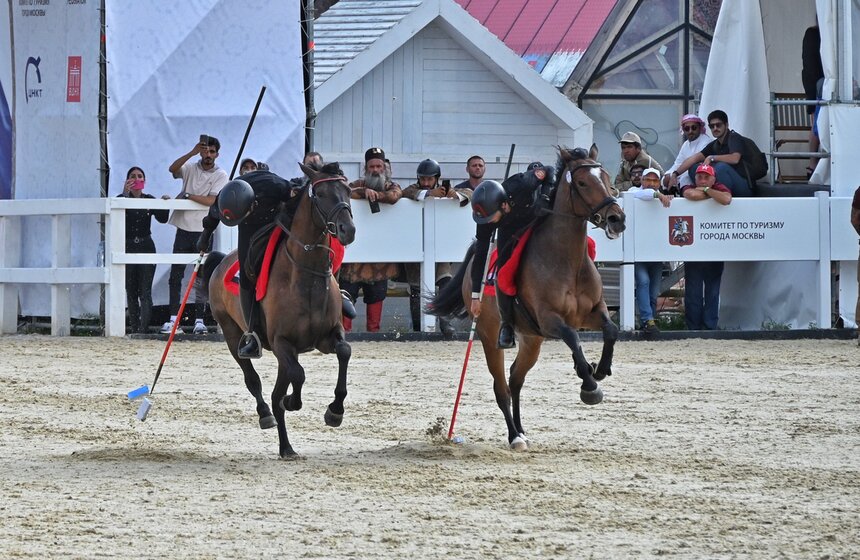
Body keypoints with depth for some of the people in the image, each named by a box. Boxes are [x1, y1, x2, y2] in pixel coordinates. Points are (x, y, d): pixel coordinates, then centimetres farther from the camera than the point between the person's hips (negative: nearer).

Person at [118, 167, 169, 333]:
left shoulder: (150, 200, 6)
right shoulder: (122, 198, 1)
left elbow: (162, 219, -6)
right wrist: (125, 194, -31)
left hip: (146, 246, 0)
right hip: (127, 247, 0)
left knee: (145, 291, -10)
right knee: (131, 291, 4)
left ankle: (143, 328, -17)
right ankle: (134, 327, 11)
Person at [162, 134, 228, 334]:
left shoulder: (220, 175, 1)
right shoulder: (190, 167, 7)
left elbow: (212, 200, -13)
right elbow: (173, 169, -15)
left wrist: (187, 195, -11)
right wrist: (192, 153, -23)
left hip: (203, 230, -2)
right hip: (184, 228, 2)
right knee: (175, 275, 0)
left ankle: (199, 320, 3)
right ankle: (174, 319, 2)